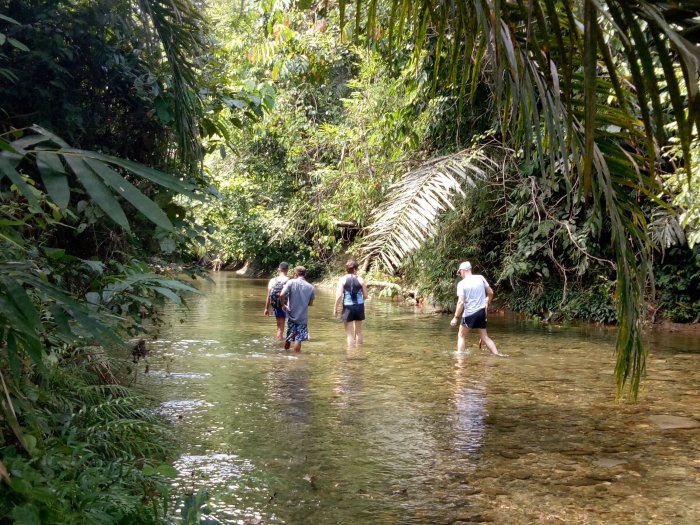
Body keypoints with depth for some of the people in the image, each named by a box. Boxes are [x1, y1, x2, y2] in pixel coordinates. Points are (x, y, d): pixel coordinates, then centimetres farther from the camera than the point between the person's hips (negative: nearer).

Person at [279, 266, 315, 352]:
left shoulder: (291, 282, -8)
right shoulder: (310, 287, -1)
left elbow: (282, 295, -19)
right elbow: (310, 303, 7)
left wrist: (283, 305, -2)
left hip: (291, 315, 0)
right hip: (303, 317, 0)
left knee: (289, 337, 18)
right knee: (298, 338, 3)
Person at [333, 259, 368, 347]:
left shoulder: (343, 279, -6)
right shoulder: (360, 280, -2)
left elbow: (339, 295, -12)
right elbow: (365, 296, 1)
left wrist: (335, 308, -3)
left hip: (348, 307, -2)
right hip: (359, 306, 2)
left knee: (349, 333, 5)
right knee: (358, 331, 19)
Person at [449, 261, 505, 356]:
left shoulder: (461, 283, -10)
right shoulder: (480, 278, 2)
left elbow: (461, 302, -17)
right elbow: (490, 292, 8)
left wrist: (456, 317, -12)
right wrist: (487, 303, 26)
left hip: (469, 314, -4)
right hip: (481, 312, 4)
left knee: (461, 336, 13)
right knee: (484, 337, 14)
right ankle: (497, 354, 6)